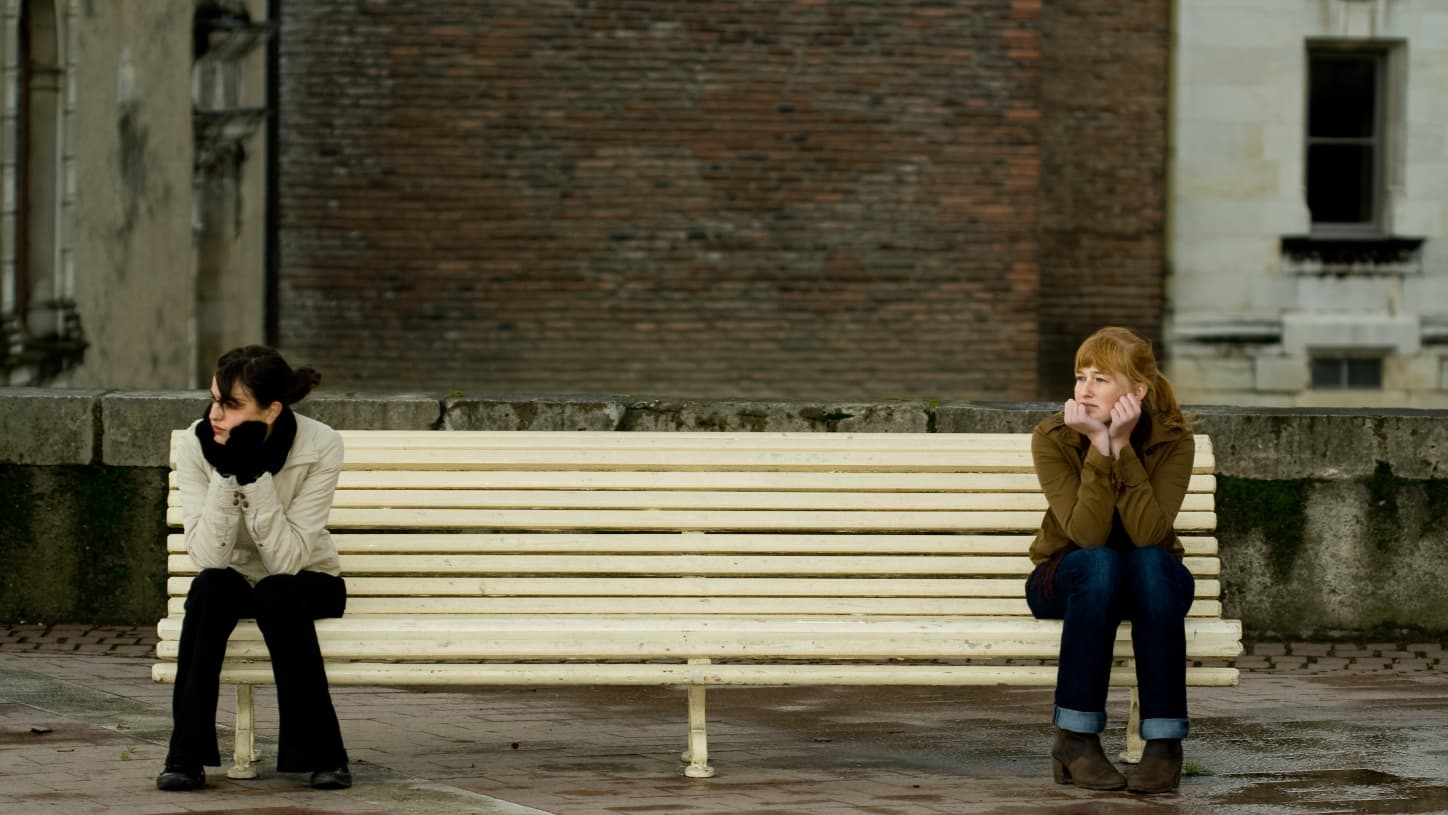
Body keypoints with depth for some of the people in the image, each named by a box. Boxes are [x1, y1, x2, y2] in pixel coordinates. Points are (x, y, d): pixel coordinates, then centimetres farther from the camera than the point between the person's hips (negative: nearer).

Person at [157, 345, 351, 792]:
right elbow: (208, 558, -25)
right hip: (235, 582, 1)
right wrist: (225, 474, -34)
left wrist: (255, 476, -35)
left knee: (275, 594, -34)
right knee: (210, 588, -32)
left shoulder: (320, 446, -23)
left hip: (306, 585, -1)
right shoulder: (197, 447, -18)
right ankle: (186, 756, -27)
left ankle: (321, 752, -21)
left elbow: (287, 561, -28)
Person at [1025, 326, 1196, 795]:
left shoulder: (1173, 440, -17)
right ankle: (1076, 740, -29)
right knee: (1100, 563, -35)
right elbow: (1088, 536, -30)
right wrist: (1098, 448, -37)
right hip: (1068, 579, -1)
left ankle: (1164, 742, -31)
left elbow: (1148, 535, -30)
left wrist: (1123, 449, -35)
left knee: (1150, 561, -35)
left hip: (1151, 582, 1)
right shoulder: (1053, 439, -19)